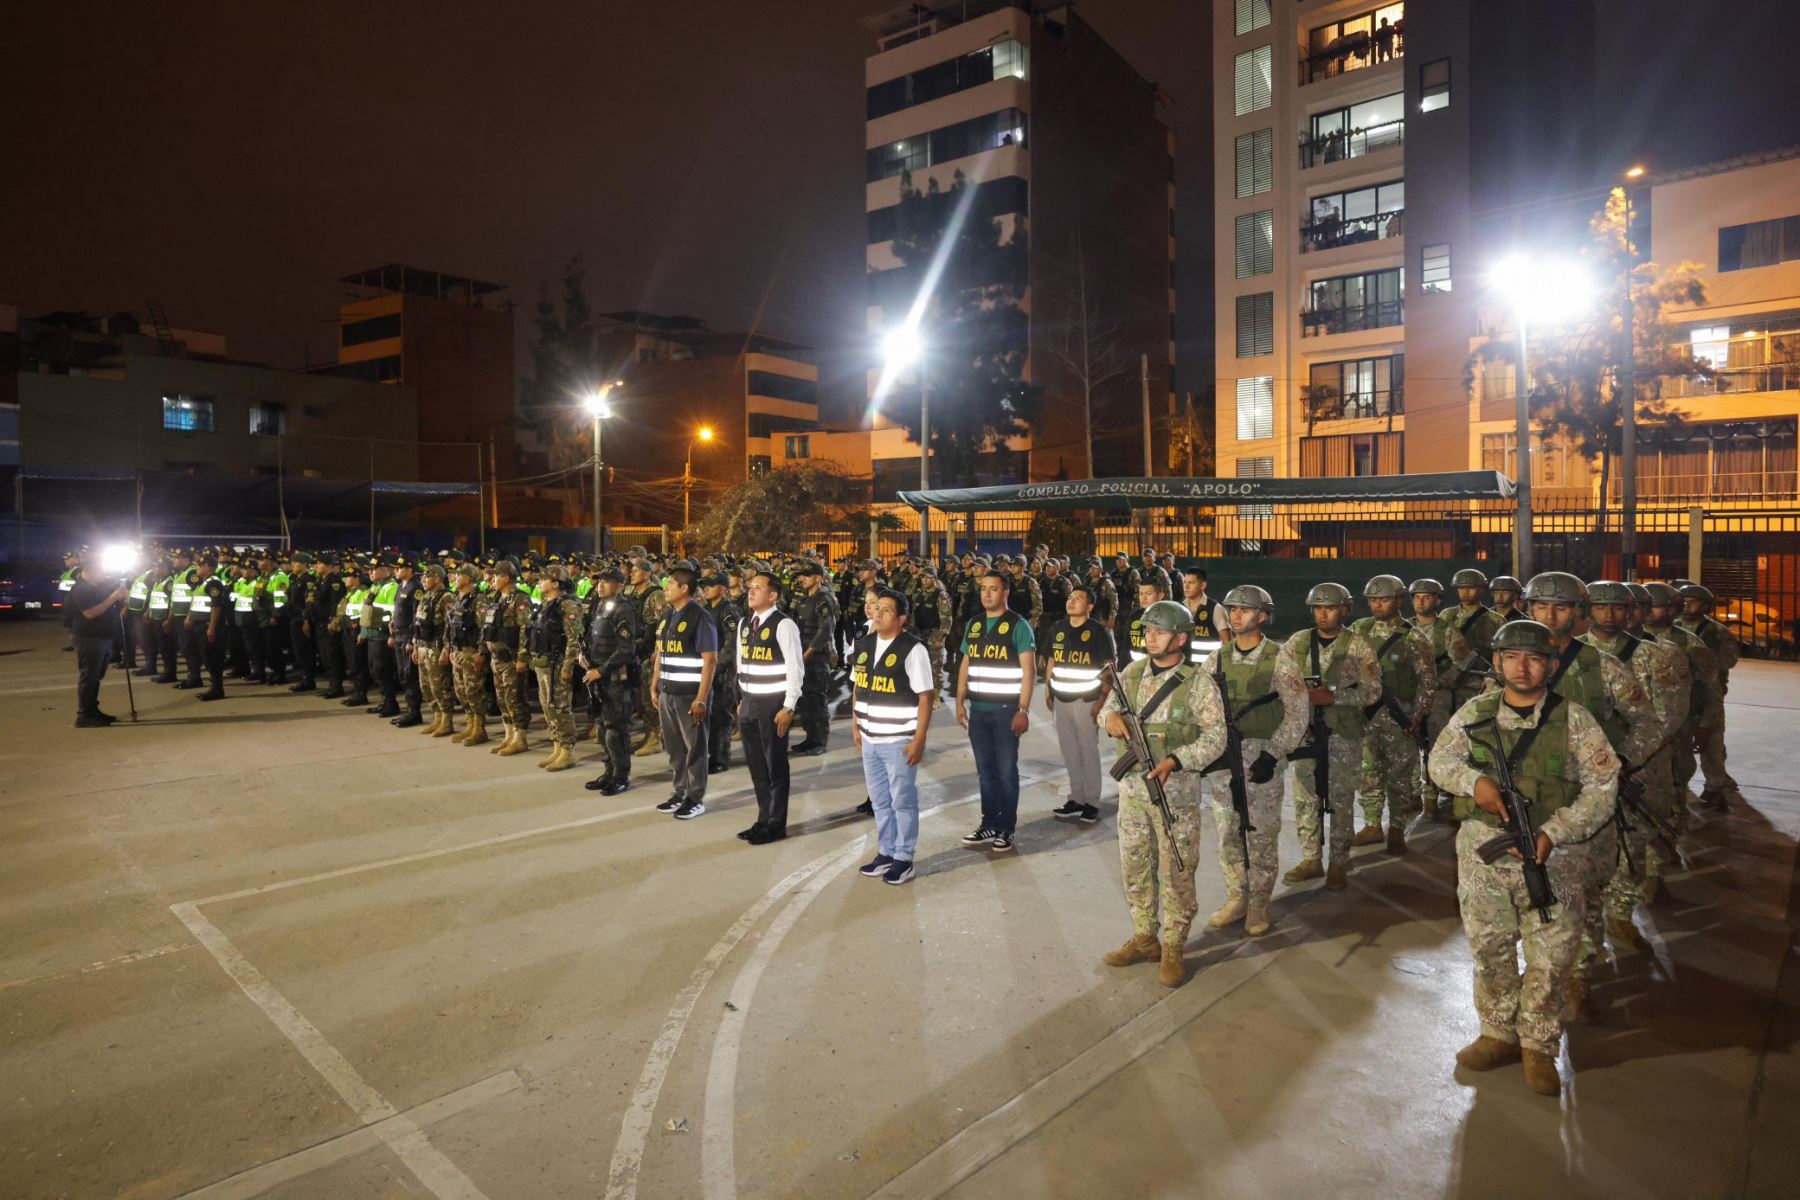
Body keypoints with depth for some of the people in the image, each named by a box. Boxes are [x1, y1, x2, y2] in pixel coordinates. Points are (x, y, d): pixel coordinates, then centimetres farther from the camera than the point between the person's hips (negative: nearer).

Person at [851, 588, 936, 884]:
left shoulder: (912, 650, -14)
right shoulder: (863, 645, 6)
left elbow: (925, 697, -14)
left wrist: (919, 740, -17)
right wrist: (855, 726, 13)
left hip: (899, 740, -6)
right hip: (870, 738, 6)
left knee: (902, 801, 5)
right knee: (879, 800, 16)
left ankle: (903, 859, 19)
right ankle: (886, 852, 31)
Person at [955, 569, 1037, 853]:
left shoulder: (1018, 625, -7)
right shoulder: (973, 624, 10)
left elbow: (1028, 670, -10)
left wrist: (1023, 709, -16)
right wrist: (960, 701, 6)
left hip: (1005, 709, -5)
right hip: (977, 709, 5)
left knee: (1006, 771, 4)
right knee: (985, 770, 12)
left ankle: (1006, 830, 14)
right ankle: (989, 825, 22)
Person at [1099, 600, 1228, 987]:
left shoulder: (1197, 683, -11)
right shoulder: (1133, 672, 3)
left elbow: (1215, 737, -11)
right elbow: (1112, 702, 16)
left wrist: (1174, 761, -24)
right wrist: (1111, 715, -9)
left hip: (1176, 791, -5)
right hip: (1132, 786, 5)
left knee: (1176, 872, 5)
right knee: (1135, 867, 14)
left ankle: (1173, 949, 20)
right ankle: (1144, 938, 30)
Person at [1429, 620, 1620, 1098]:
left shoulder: (1574, 720, -5)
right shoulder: (1475, 712, 2)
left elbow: (1601, 789, -5)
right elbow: (1440, 760, 9)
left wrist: (1552, 834, -17)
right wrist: (1473, 781, -13)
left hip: (1552, 856, -2)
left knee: (1550, 957, 5)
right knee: (1489, 949, 13)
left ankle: (1539, 1047, 24)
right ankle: (1499, 1034, 31)